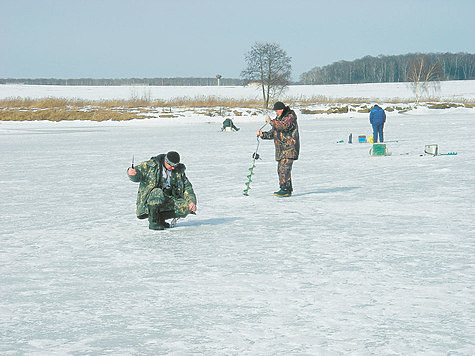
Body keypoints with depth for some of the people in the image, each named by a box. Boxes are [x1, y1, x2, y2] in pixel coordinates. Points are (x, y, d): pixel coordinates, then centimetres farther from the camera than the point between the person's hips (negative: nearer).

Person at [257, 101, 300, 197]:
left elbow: (284, 126, -27)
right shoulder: (278, 119, 19)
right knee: (281, 169, 9)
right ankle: (288, 189, 16)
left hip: (290, 148, -9)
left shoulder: (290, 117, -7)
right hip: (281, 149, 9)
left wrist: (271, 121, -21)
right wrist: (263, 135, 4)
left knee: (284, 168, -17)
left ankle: (285, 190, -19)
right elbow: (272, 133, 21)